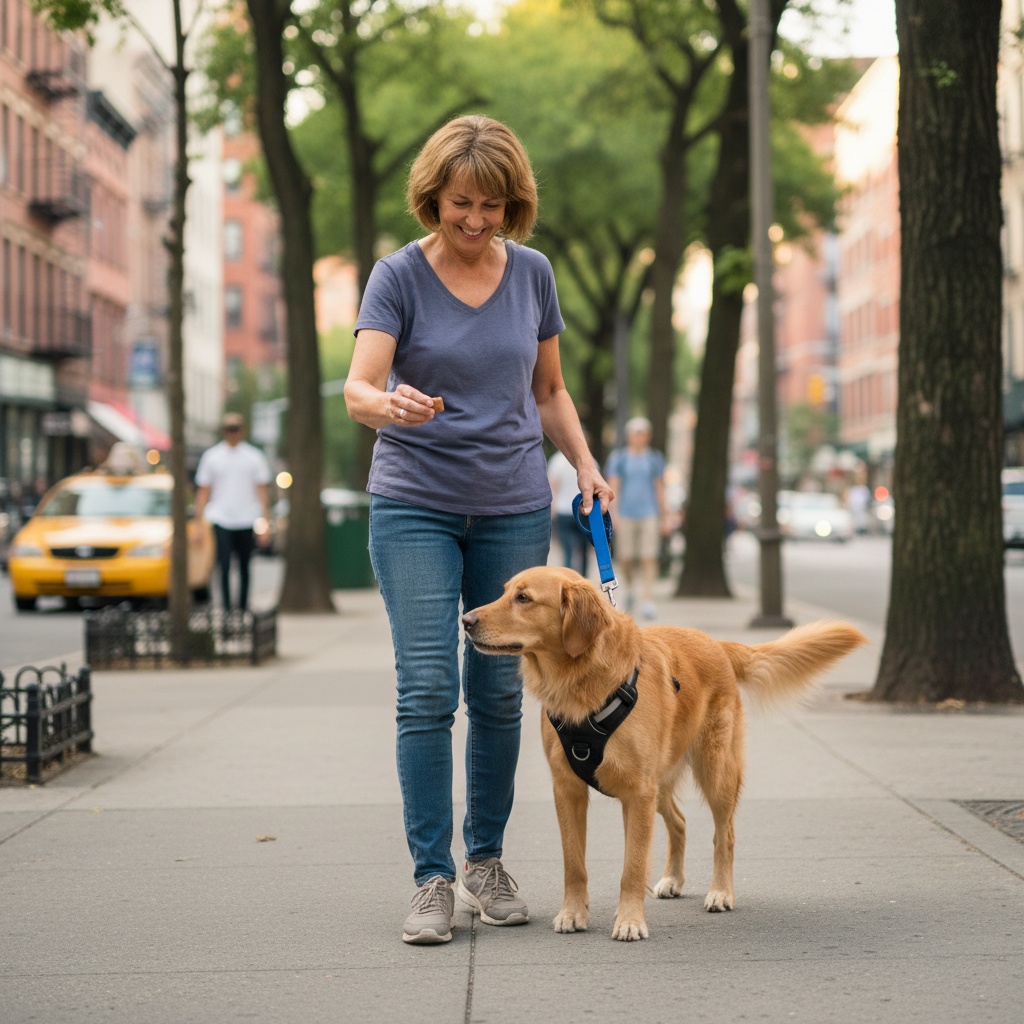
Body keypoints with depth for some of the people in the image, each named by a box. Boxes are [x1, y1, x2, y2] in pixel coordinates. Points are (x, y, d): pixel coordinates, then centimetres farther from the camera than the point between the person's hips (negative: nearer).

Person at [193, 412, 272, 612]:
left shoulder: (254, 456, 6)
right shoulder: (211, 456, 6)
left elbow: (262, 490, 6)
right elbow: (203, 491, 7)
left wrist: (266, 522, -1)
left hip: (247, 521, 1)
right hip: (221, 520, -1)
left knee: (245, 568, 8)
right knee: (224, 567, -10)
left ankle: (243, 607, 20)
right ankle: (227, 609, -9)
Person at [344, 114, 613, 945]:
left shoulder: (533, 273, 4)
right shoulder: (399, 276, -7)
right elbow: (358, 389, -18)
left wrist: (585, 462, 0)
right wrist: (389, 405, -40)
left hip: (514, 507, 3)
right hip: (416, 506, -3)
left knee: (498, 690, 7)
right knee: (427, 689, -9)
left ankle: (486, 861, 20)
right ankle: (433, 879, -3)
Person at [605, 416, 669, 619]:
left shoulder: (655, 458, 10)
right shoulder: (618, 458, 5)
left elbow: (660, 488, 14)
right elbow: (613, 487, 2)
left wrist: (664, 515, 12)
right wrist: (613, 512, -8)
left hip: (649, 513, 1)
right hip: (625, 514, 0)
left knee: (649, 557, -9)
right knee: (625, 558, 1)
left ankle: (647, 600, -10)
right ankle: (630, 586, 31)